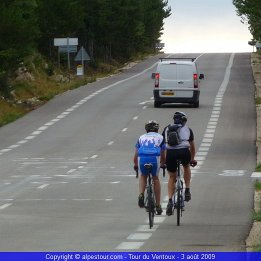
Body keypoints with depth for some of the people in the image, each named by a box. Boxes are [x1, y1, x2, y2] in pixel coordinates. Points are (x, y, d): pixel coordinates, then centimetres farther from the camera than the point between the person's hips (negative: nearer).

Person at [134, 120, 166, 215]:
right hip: (155, 158, -1)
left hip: (142, 158, 1)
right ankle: (158, 205, 20)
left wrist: (136, 165, 50)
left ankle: (141, 195, 4)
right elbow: (163, 157, 32)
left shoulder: (141, 137, 29)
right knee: (155, 179, 21)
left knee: (143, 176, 29)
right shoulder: (160, 137, 26)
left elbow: (135, 157, 30)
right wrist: (162, 164, 53)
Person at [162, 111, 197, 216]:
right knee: (186, 167, 34)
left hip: (170, 152, 0)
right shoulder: (187, 129, 25)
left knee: (171, 178, 17)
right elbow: (192, 147, 39)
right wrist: (192, 159, 55)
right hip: (184, 151, 0)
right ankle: (187, 191, 25)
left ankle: (170, 201, 3)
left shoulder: (167, 129, 27)